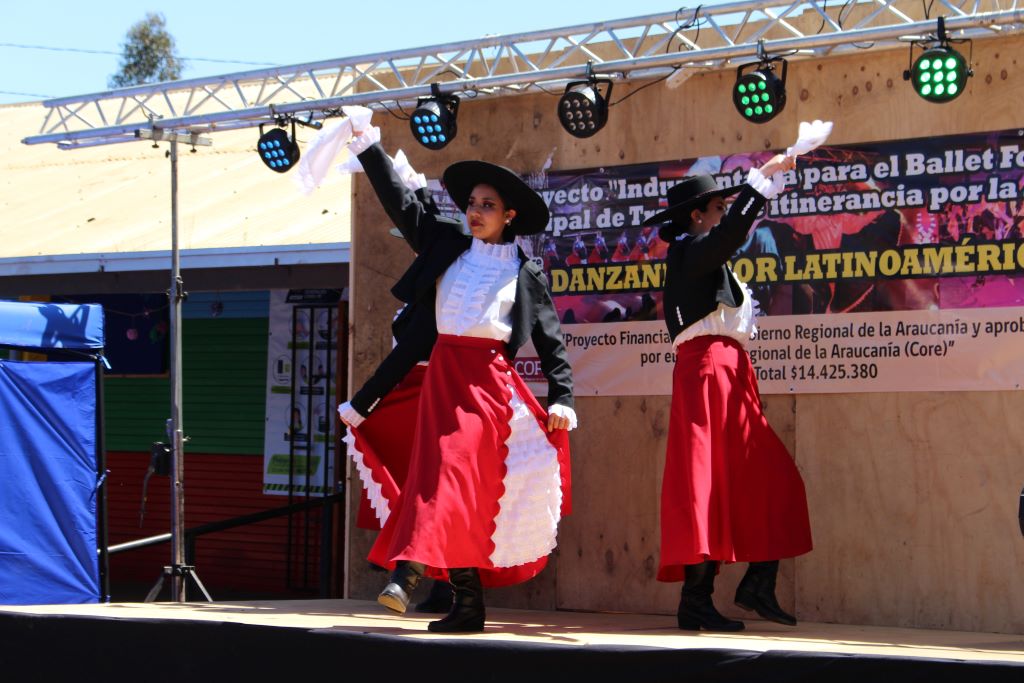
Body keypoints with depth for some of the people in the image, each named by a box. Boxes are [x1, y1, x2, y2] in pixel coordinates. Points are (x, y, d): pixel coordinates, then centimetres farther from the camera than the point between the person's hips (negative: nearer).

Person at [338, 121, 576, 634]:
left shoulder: (526, 273, 7)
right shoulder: (445, 246, 14)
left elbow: (550, 338, 7)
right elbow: (401, 203, 14)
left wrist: (561, 397, -1)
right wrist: (368, 147, 9)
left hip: (490, 377, -3)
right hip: (444, 374, 3)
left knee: (456, 472, -14)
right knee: (439, 472, -4)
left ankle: (410, 572, -23)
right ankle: (468, 602, -1)